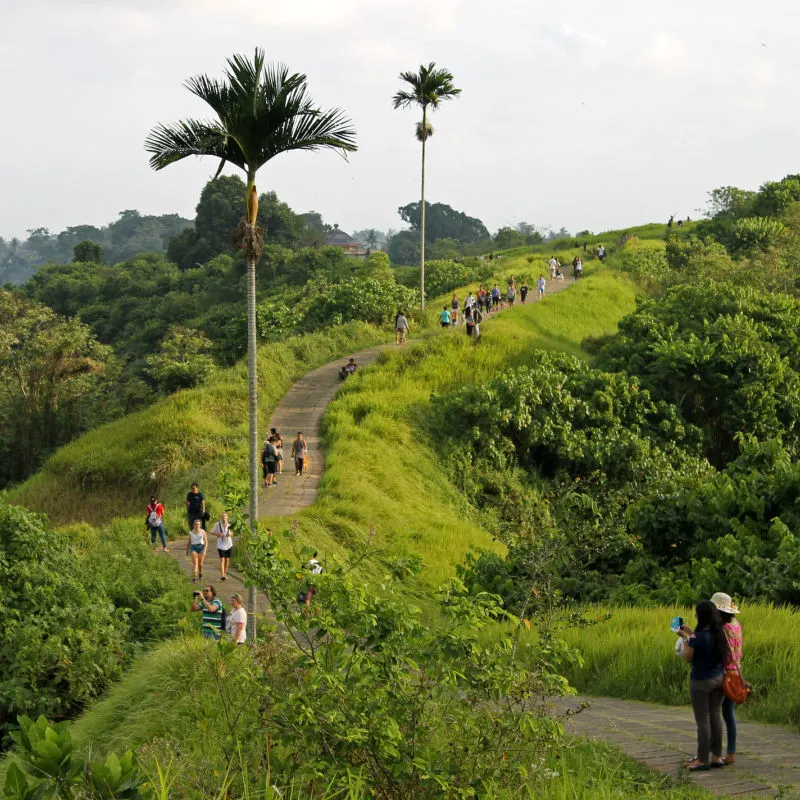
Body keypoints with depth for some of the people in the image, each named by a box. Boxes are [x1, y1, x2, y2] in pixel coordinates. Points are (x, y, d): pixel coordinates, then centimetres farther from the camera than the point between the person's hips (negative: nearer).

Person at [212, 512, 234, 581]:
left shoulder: (229, 525, 1)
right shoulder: (217, 524, -6)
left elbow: (232, 533, 13)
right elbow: (212, 532, 1)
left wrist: (230, 534, -10)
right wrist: (218, 534, -16)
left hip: (229, 544, 3)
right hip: (221, 545, -3)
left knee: (227, 560, 10)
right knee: (222, 560, -13)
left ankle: (225, 573, 27)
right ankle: (222, 576, -20)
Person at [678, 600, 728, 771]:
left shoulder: (698, 637, -21)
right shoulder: (719, 634, 0)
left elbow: (688, 658, -12)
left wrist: (686, 639, 0)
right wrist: (690, 634, 21)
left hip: (701, 681, -7)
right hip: (718, 679, 7)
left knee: (703, 720, 0)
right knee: (716, 717, 14)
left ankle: (703, 760, 6)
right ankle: (717, 756, 20)